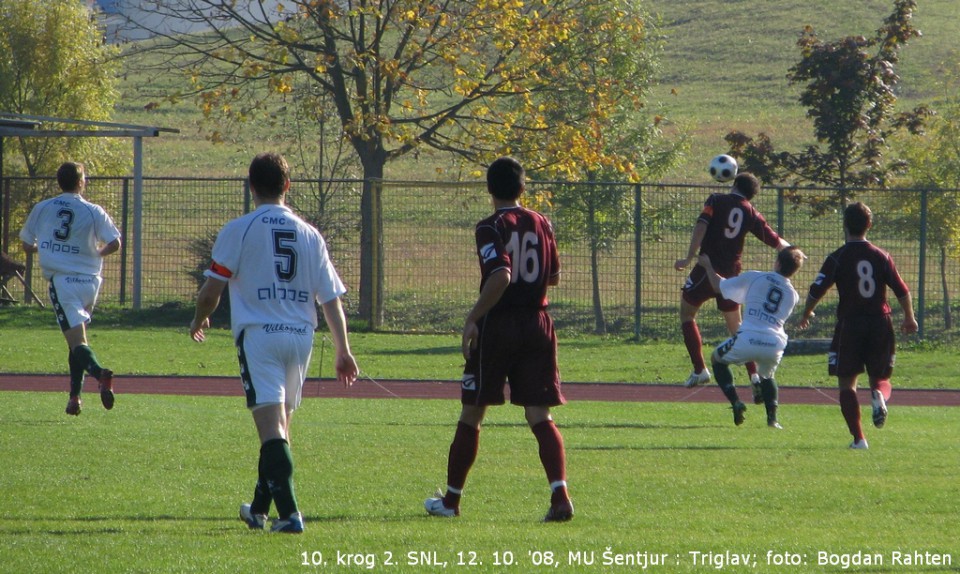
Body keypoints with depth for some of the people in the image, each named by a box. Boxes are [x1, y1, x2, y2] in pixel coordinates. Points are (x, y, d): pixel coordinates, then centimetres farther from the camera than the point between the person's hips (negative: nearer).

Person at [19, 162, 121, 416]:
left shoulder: (41, 209, 6)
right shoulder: (93, 212, 2)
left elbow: (27, 245, 14)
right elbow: (114, 243, -5)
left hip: (61, 280, -2)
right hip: (89, 280, 2)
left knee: (76, 340, -13)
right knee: (78, 339, 18)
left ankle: (98, 372, -41)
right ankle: (75, 395, 13)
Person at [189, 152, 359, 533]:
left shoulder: (238, 230, -3)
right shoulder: (309, 235, 9)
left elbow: (211, 290, -2)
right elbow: (331, 298, 7)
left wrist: (199, 320, 18)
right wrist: (343, 351, 10)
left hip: (258, 334, -4)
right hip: (300, 335, 4)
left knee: (271, 425, -11)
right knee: (280, 426, 18)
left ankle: (289, 512, -25)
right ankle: (260, 509, 31)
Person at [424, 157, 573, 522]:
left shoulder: (491, 228, -9)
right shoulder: (541, 224, 8)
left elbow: (500, 276, -22)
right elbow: (554, 277, 17)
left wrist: (473, 318, -18)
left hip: (497, 326, -4)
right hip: (537, 324, 4)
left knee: (471, 415, 9)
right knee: (540, 417, 0)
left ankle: (451, 499, 18)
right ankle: (560, 495, -18)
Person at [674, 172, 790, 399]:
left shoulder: (716, 201, 0)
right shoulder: (751, 214, 8)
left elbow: (701, 226, -14)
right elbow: (776, 241, 13)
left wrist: (689, 259, -16)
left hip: (707, 269, -4)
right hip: (731, 274, 4)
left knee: (687, 313, 13)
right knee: (736, 327, 15)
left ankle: (700, 369, 2)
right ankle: (754, 375, 0)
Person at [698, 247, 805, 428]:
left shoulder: (753, 277, 6)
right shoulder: (793, 295, 15)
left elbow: (718, 286, 15)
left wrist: (708, 266, 34)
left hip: (747, 339, -3)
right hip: (775, 345, 3)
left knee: (717, 359, 26)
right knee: (766, 376, 35)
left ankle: (735, 402, 8)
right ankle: (772, 418, 12)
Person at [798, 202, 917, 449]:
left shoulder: (837, 258, -5)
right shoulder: (882, 257, 2)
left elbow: (816, 290, -4)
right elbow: (902, 291, 3)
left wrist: (806, 315, 15)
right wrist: (909, 319, 20)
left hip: (850, 324, -2)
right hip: (880, 322, 2)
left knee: (847, 383, 6)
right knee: (880, 378, 15)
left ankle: (858, 437, -5)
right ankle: (879, 396, -22)